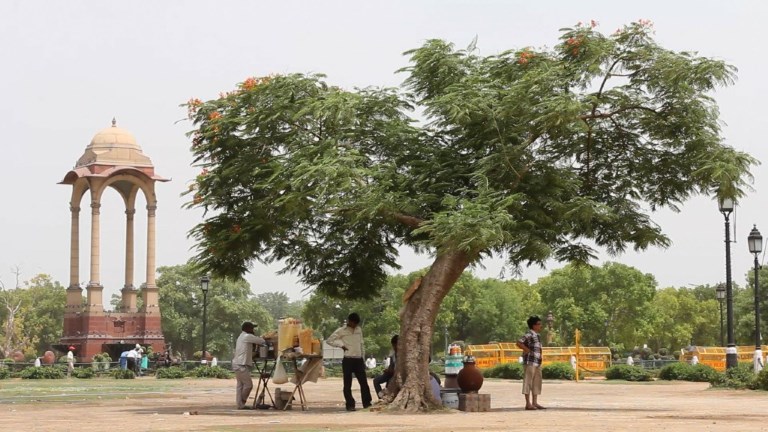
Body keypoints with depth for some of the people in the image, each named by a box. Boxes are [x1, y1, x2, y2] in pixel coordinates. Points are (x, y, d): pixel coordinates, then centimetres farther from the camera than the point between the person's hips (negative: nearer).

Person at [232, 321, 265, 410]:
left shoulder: (241, 337, 22)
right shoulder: (247, 337, -10)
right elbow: (262, 341, -8)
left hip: (237, 365, 10)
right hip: (241, 365, -10)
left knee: (240, 385, 8)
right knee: (248, 384, -5)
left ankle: (240, 404, 6)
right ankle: (242, 402, 2)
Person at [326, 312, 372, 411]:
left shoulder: (359, 330, 14)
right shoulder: (341, 331, -1)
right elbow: (329, 340, -2)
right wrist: (341, 345, -9)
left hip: (358, 359, 4)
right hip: (348, 360, -4)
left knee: (364, 382, 1)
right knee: (348, 384, -1)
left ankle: (367, 403, 7)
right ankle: (350, 405, 4)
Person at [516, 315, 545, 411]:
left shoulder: (537, 335, 16)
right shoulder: (529, 335, -12)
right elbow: (519, 343, -22)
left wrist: (540, 358, 15)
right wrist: (527, 350, -15)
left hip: (537, 362, 10)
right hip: (530, 362, -10)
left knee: (537, 382, 11)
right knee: (528, 382, -5)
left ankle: (535, 403, 17)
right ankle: (528, 404, -3)